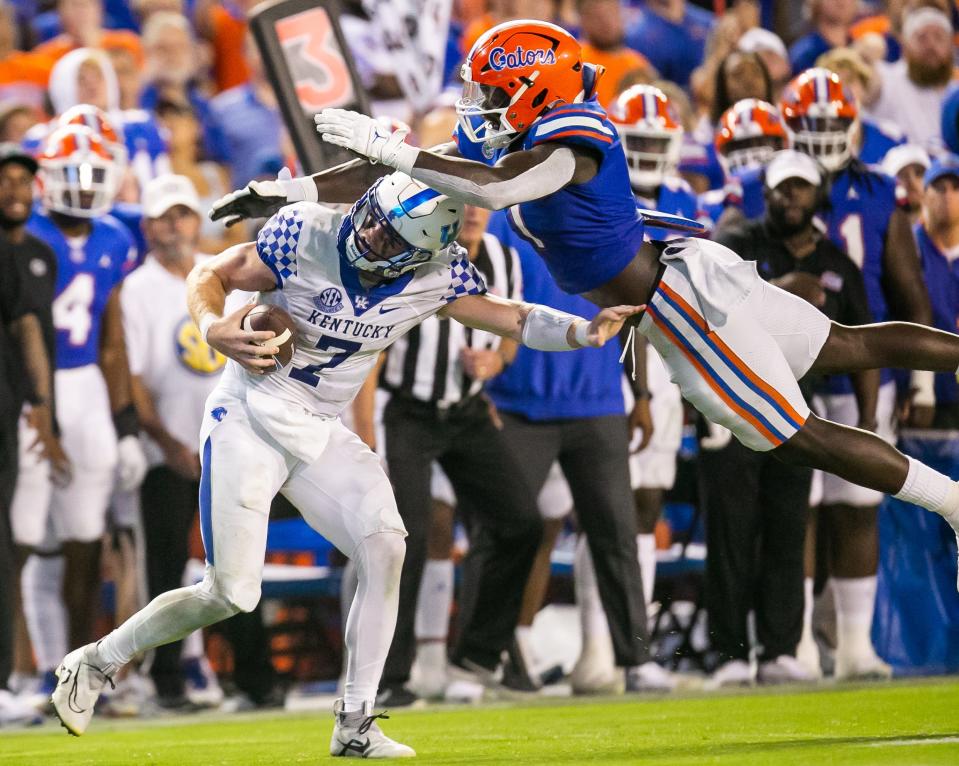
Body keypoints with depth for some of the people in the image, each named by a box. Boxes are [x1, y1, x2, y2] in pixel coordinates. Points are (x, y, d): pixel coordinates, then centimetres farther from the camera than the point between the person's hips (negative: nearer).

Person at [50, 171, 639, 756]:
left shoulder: (436, 277, -9)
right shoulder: (304, 234, -20)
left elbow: (511, 318, -4)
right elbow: (211, 276, -8)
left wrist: (584, 331, -22)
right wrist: (213, 328, -29)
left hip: (321, 433, 4)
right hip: (251, 418, -4)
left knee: (384, 545, -18)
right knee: (230, 594, -8)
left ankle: (355, 726, -10)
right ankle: (95, 663, 14)